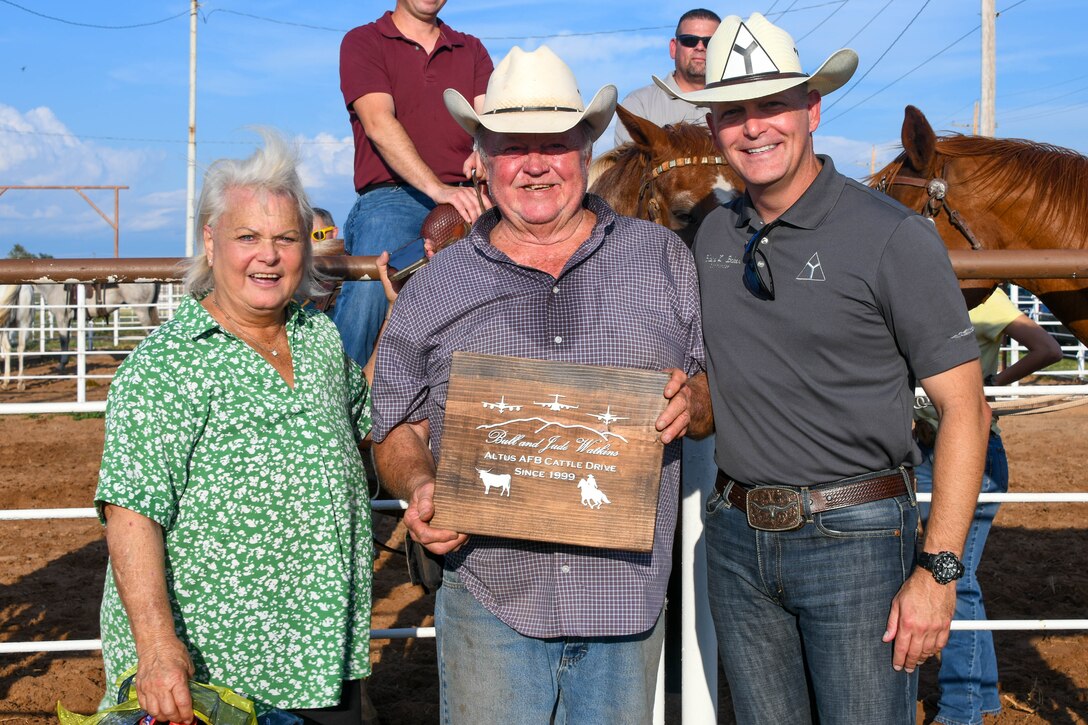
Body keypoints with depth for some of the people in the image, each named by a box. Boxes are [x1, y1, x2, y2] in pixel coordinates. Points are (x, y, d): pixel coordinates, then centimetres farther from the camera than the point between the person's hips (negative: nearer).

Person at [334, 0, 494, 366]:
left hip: (467, 198, 4)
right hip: (390, 198, -4)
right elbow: (378, 123, -7)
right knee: (369, 289, -30)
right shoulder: (362, 42, 10)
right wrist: (438, 189, -21)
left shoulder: (471, 49, 23)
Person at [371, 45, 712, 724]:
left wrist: (692, 403, -13)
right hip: (490, 598, 0)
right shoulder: (435, 289, 6)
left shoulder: (662, 259, 6)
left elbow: (721, 394, 9)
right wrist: (420, 488, -10)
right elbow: (399, 430, 10)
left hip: (627, 591, 1)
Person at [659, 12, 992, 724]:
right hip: (736, 538, 5)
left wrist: (937, 571, -16)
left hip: (856, 535, -5)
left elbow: (964, 410, -12)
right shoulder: (713, 235, 5)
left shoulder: (895, 237, -11)